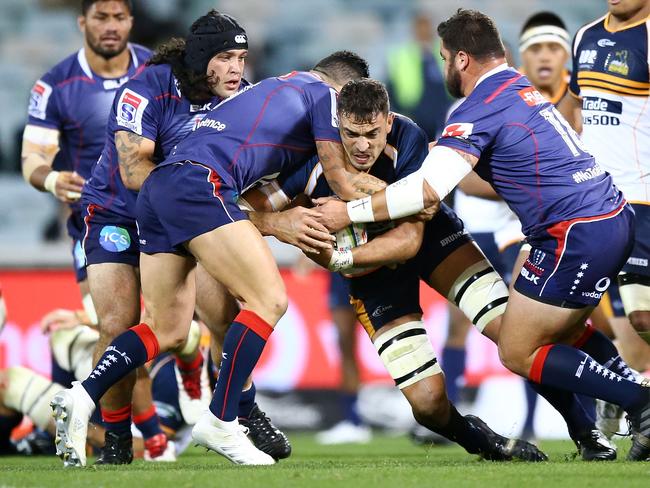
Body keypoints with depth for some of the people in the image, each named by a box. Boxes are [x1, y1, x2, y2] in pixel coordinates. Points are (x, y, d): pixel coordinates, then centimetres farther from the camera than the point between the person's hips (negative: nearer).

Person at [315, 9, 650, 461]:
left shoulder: (480, 110, -11)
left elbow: (427, 190, -20)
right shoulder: (521, 87, 17)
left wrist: (349, 211, -12)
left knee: (518, 353, 2)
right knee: (563, 331, 25)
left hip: (578, 237, -9)